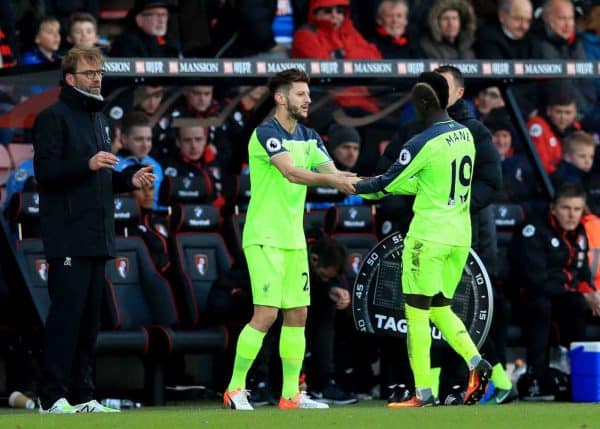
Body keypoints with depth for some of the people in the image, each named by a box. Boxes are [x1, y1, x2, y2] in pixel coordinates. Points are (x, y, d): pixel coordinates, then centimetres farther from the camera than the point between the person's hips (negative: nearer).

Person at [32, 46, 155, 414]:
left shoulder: (99, 119, 21)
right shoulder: (54, 117, -5)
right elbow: (45, 170, -15)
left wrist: (130, 181, 10)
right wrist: (88, 164, -25)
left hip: (98, 237, 8)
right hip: (68, 237, -8)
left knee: (90, 315, 8)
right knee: (67, 311, -10)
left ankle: (83, 396, 12)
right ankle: (53, 397, -8)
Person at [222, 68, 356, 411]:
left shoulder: (309, 138, 12)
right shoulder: (266, 133, -12)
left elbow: (331, 171, -1)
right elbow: (291, 172, -26)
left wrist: (357, 182, -22)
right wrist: (331, 179, -37)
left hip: (294, 239, 8)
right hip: (265, 238, -8)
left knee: (298, 314, 6)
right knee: (266, 313, -13)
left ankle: (291, 394, 12)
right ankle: (235, 389, -4)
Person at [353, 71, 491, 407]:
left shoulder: (423, 144, -16)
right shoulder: (466, 135, 8)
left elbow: (388, 184, -8)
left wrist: (353, 187, 8)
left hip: (429, 236, -7)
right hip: (460, 236, 7)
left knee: (417, 311, 1)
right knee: (441, 308, 18)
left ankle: (423, 393, -1)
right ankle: (476, 362, -3)